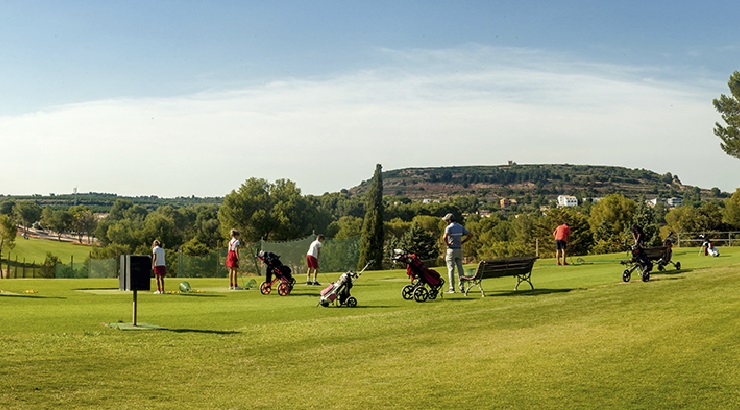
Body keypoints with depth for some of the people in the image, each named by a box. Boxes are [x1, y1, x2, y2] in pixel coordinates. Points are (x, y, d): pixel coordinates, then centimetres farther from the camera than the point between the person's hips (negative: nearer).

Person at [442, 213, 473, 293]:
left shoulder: (449, 227, -11)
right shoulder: (461, 227, 9)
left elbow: (444, 237, -29)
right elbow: (470, 235, 9)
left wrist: (447, 243, -11)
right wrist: (462, 242, 9)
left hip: (451, 249, -6)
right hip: (459, 249, 6)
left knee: (451, 269, -3)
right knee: (460, 268, 9)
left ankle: (452, 288, -5)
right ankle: (461, 287, 9)